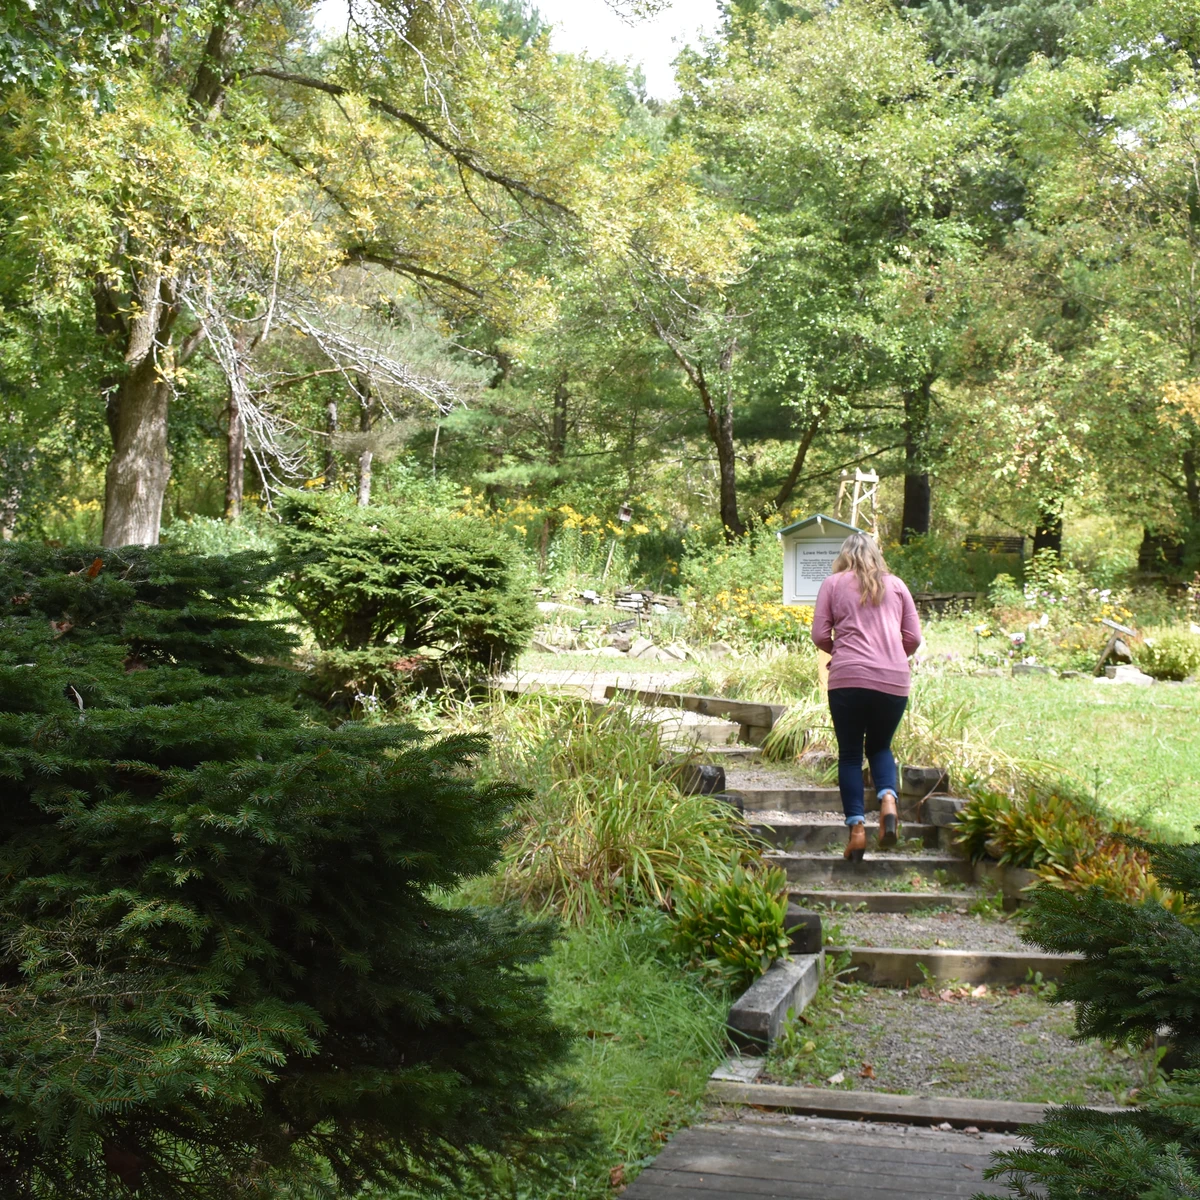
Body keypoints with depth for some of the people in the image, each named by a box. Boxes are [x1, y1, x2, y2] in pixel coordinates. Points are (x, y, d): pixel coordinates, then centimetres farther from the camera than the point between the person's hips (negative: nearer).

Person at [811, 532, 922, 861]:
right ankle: (888, 800, -7)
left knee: (850, 753, 9)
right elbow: (913, 638, 11)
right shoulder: (896, 585, 15)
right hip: (894, 681, 2)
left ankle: (856, 827, -2)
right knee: (880, 746, 20)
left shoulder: (833, 583, 9)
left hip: (848, 678, -2)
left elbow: (820, 636, 4)